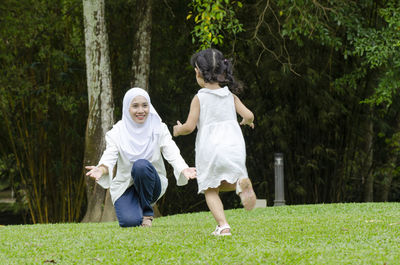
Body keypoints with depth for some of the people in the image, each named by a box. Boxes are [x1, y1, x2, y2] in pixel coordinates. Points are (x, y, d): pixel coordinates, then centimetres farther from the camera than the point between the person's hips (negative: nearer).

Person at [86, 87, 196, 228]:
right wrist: (101, 169, -45)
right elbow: (109, 156, -20)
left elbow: (172, 153, -17)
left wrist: (183, 169, -39)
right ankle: (136, 209, 12)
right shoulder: (117, 132, -6)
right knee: (130, 221, -29)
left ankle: (147, 212, -13)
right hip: (125, 187, 0)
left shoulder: (159, 129, -4)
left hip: (150, 184, 0)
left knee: (141, 165, -34)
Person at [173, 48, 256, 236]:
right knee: (224, 183, 20)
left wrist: (178, 130, 16)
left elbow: (189, 126, -6)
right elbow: (248, 115, 3)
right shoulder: (230, 96, 9)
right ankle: (241, 181, -17)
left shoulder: (199, 98, -2)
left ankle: (223, 226, -9)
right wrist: (248, 121, 27)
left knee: (210, 190, 9)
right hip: (234, 145, 3)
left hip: (209, 148, -3)